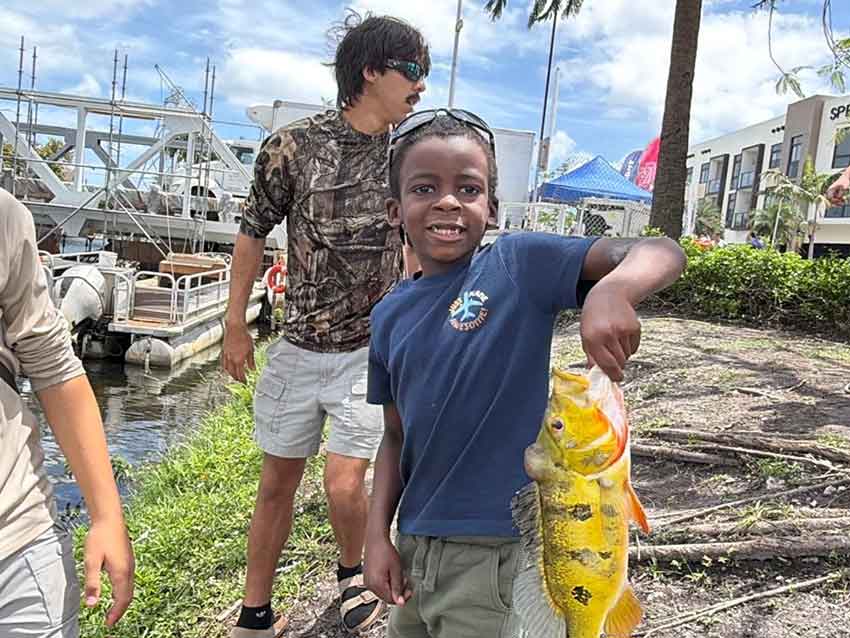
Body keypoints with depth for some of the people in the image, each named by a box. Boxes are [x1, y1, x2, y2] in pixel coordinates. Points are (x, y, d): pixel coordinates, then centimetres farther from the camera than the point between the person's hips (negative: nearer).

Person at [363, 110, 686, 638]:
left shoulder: (520, 263, -10)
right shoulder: (390, 316, 4)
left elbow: (662, 253, -19)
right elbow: (397, 436, 10)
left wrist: (611, 290, -39)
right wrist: (378, 535, 2)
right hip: (414, 545, 6)